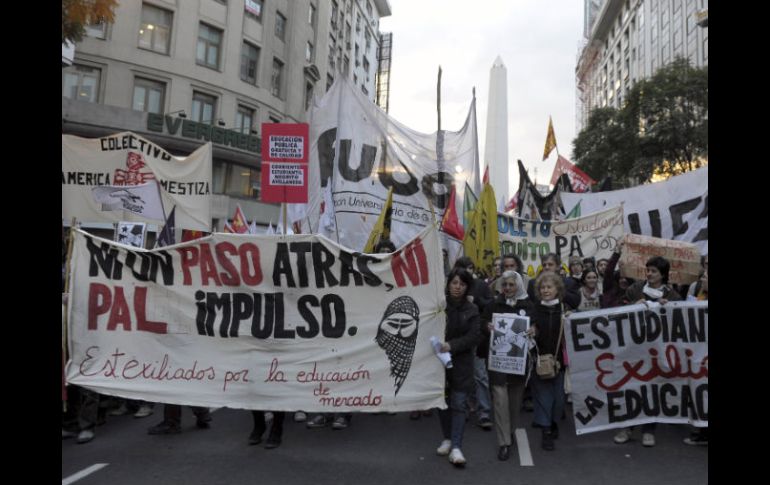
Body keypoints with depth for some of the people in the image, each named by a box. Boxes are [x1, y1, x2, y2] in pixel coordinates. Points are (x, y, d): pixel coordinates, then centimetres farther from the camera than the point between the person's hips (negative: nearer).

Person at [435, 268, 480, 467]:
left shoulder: (471, 310, 0)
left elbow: (473, 337, -7)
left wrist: (451, 345, -21)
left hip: (461, 363, 0)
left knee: (458, 404, -3)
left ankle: (456, 447, 1)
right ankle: (447, 438, 30)